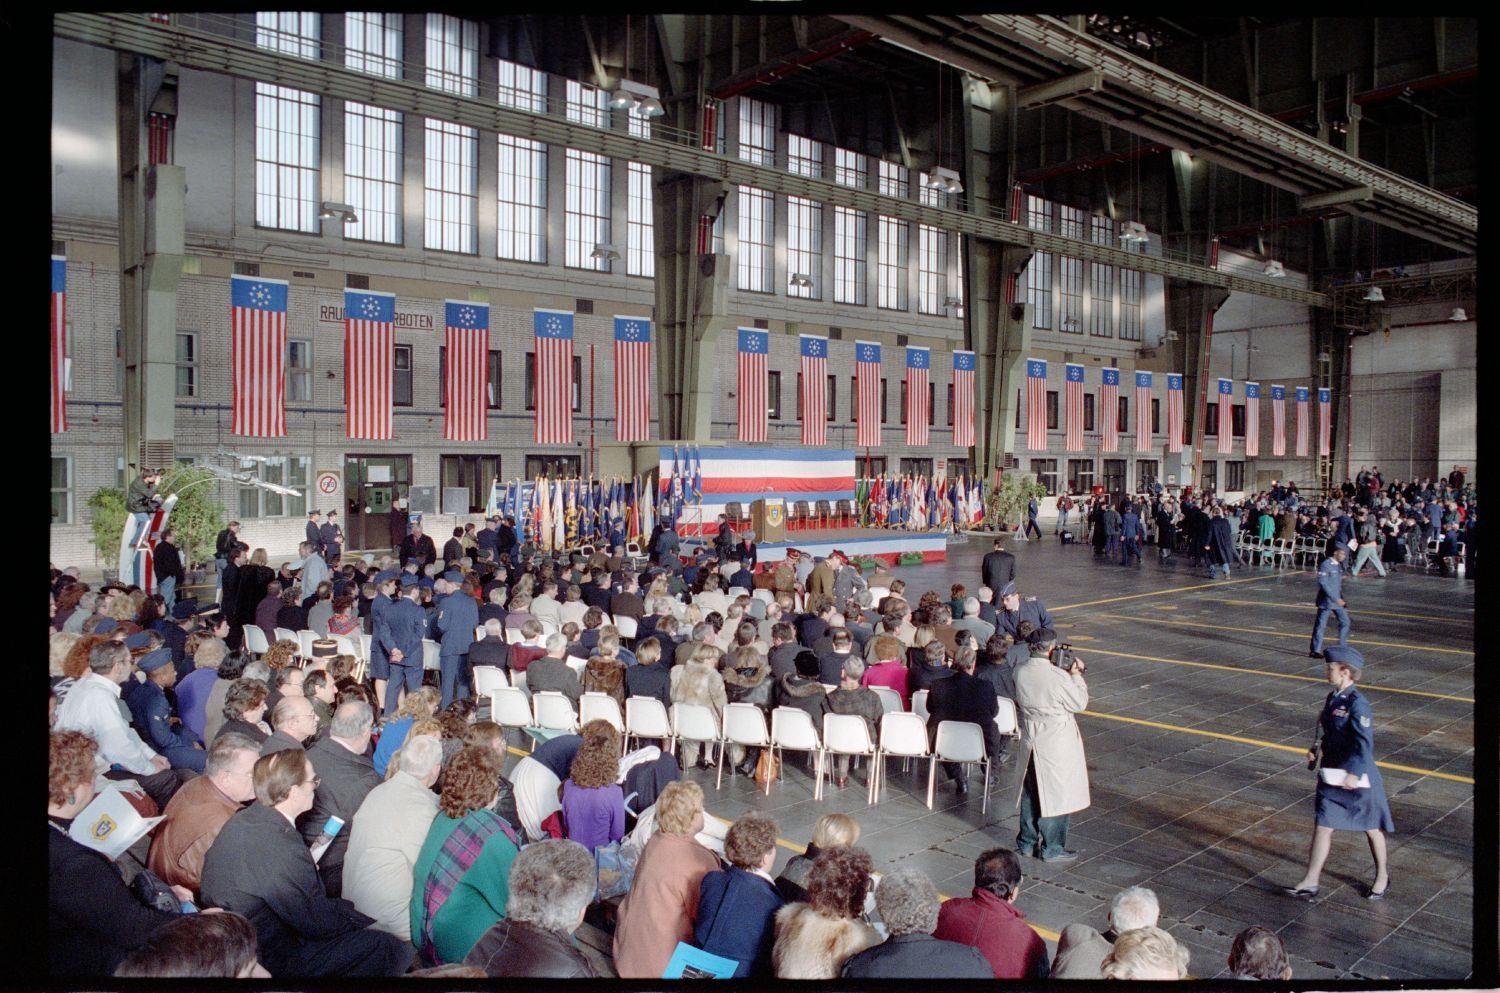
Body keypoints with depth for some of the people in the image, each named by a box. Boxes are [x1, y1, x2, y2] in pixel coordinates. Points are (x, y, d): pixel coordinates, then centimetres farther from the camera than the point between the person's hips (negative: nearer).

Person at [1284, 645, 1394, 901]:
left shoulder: (1357, 704, -20)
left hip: (1357, 777, -7)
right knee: (1323, 825, 4)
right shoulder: (1333, 698, 7)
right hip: (1332, 775, 7)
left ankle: (1382, 876, 35)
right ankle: (1310, 882, 6)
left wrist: (1354, 773, -30)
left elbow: (1364, 742, -25)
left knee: (1371, 828, 14)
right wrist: (1319, 750, 3)